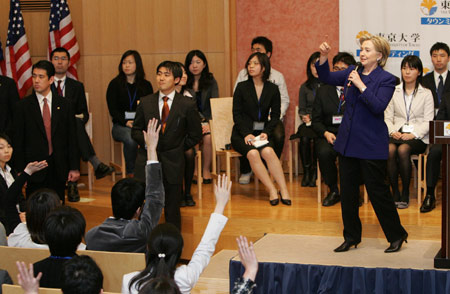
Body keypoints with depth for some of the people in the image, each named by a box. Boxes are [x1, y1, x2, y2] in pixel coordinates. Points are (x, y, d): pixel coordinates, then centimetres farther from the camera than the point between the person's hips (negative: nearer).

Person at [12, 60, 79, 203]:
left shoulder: (63, 105, 7)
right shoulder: (23, 106, 2)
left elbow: (72, 138, 6)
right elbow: (18, 141, 1)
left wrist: (74, 168, 1)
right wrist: (20, 171, -6)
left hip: (58, 169, 2)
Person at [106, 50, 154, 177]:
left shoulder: (146, 85, 14)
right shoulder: (115, 84, 8)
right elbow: (113, 109, 2)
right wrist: (126, 122, -14)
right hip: (121, 125, -1)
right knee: (130, 138, -36)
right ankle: (131, 173, -23)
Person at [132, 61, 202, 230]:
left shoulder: (187, 106, 0)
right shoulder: (145, 103, 6)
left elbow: (195, 135, 7)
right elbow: (135, 131, 11)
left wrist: (178, 149, 1)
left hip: (172, 163, -1)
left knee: (172, 209, 6)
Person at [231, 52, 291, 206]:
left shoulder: (273, 89, 7)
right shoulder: (242, 87, 3)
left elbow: (275, 116, 7)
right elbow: (236, 114, 0)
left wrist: (266, 132, -10)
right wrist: (246, 134, -14)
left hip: (262, 133, 1)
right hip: (242, 133, -1)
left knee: (268, 151, -32)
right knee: (252, 153, -32)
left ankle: (284, 190, -33)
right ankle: (272, 190, -31)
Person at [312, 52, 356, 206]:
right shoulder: (323, 91, 14)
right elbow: (316, 120, 11)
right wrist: (326, 133, -10)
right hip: (329, 134, 1)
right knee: (324, 152, -32)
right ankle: (333, 191, -9)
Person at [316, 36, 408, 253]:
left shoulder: (386, 80, -8)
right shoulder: (353, 72, 8)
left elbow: (378, 107, -21)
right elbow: (326, 77, 13)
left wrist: (360, 85, -23)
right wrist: (323, 56, -3)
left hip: (371, 145, -6)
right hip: (347, 141, 6)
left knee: (377, 191, -1)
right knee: (347, 191, 9)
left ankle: (396, 236, 15)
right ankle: (351, 237, 22)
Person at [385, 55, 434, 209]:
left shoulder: (426, 94, 10)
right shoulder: (394, 92, 17)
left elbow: (428, 121, 2)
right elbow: (387, 117, 11)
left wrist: (413, 134, -14)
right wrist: (393, 131, -9)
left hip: (417, 137, -2)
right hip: (397, 133, 2)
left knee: (403, 149, -35)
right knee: (390, 149, -34)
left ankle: (405, 193, -21)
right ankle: (395, 192, -23)